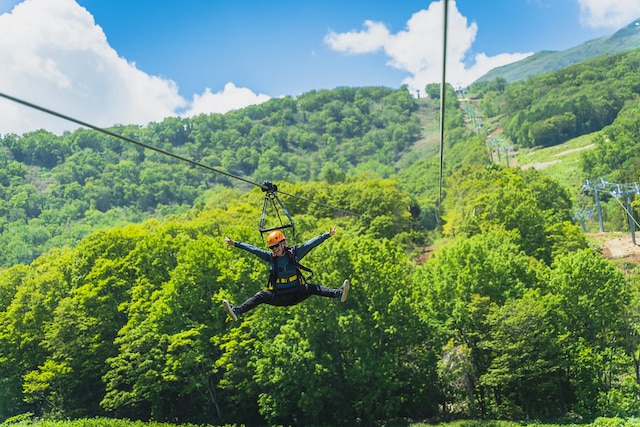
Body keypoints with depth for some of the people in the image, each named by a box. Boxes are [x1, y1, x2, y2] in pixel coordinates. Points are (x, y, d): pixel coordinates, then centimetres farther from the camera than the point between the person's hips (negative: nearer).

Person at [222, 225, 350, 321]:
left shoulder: (294, 253, -4)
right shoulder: (270, 257, 1)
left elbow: (310, 244, -9)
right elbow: (253, 249, 5)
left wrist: (328, 235, -13)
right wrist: (235, 244, 6)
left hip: (296, 294, -1)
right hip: (278, 297, 1)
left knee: (311, 288, -26)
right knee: (260, 296, -21)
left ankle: (338, 293, -41)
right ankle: (237, 310, -36)